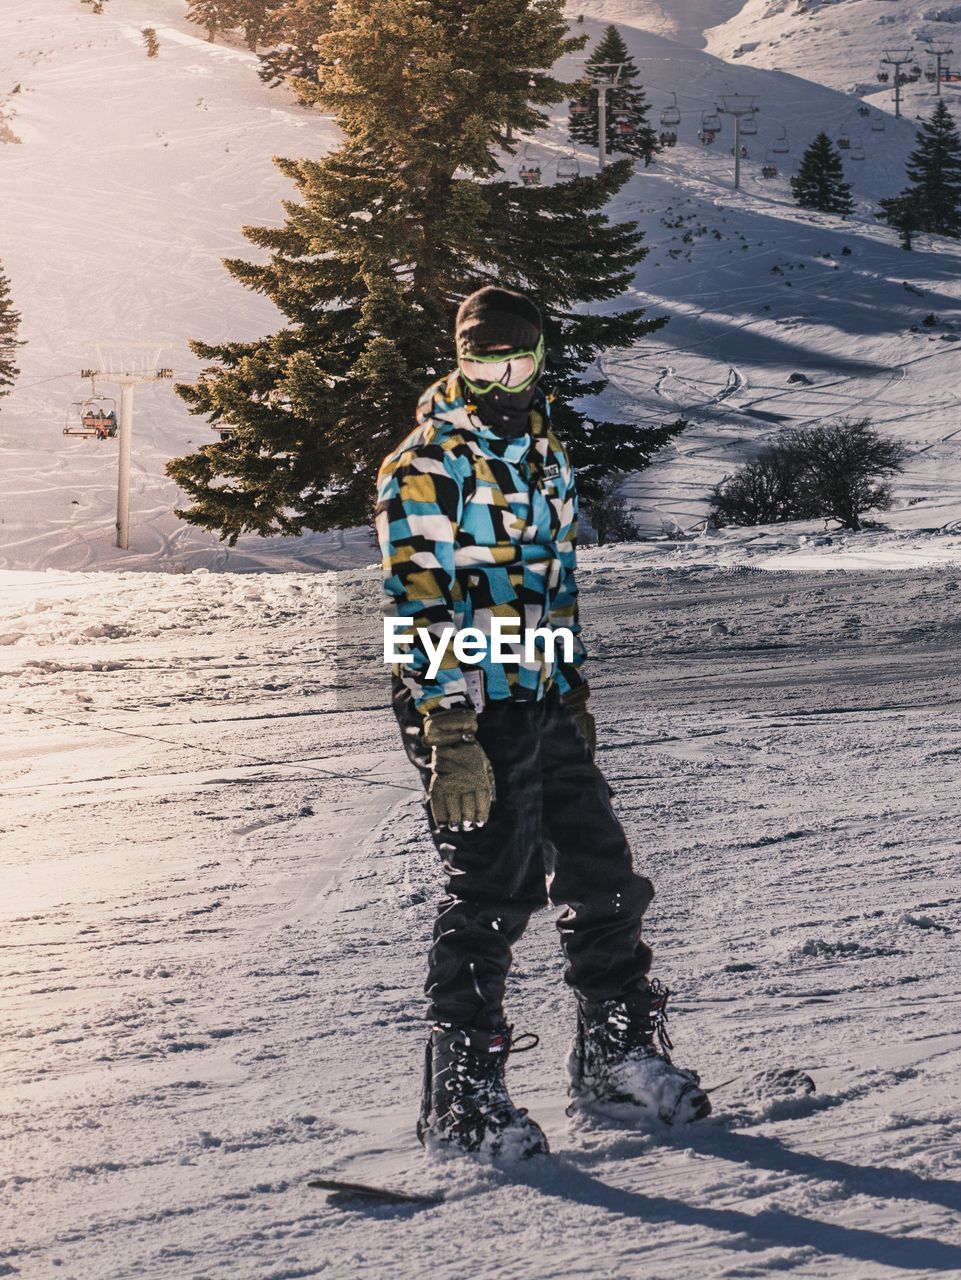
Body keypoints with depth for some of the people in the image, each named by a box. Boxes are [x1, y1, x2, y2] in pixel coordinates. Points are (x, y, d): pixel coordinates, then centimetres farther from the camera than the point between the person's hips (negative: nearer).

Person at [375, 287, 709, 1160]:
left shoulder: (546, 459, 14)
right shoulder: (425, 470, -10)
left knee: (604, 878, 9)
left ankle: (619, 1057, 22)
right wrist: (450, 739, -23)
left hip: (546, 709, 7)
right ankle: (462, 1098, 4)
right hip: (469, 715, -7)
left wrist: (575, 690, 21)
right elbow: (420, 610, -17)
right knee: (491, 898, -6)